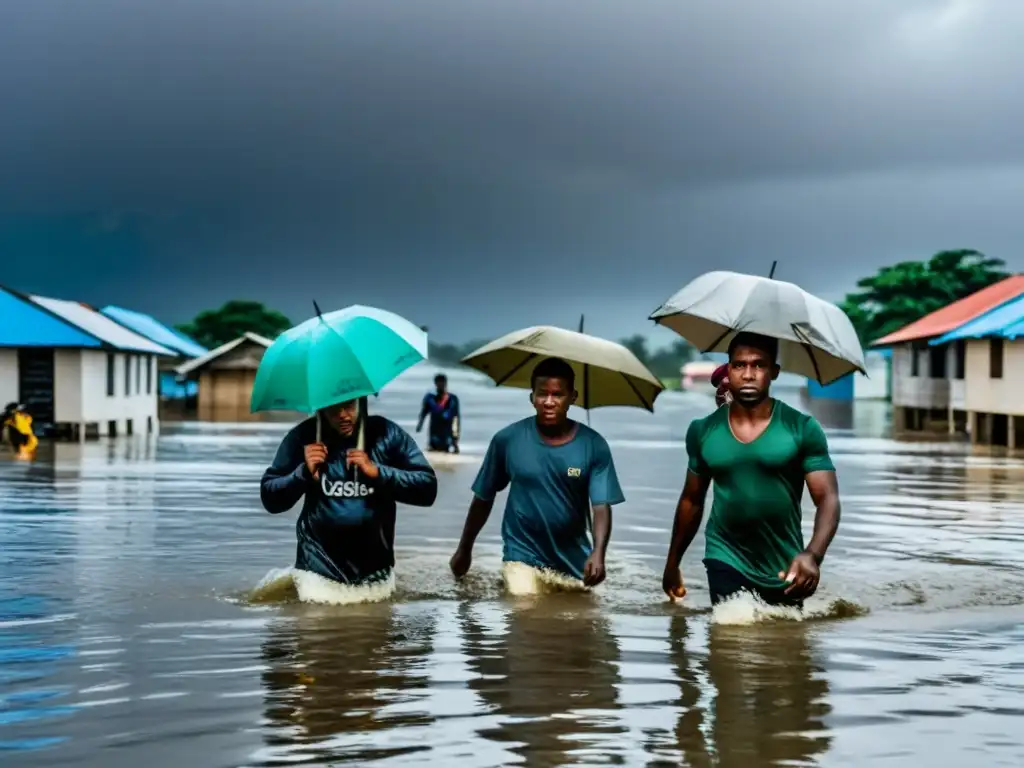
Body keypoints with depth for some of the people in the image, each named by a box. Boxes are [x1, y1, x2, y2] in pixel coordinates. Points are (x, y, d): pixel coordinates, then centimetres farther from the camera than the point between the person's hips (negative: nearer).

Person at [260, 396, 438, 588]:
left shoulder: (386, 434, -7)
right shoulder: (303, 437, -6)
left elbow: (427, 488, -11)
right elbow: (270, 500, -4)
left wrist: (377, 471, -23)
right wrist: (304, 472, -21)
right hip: (319, 563, 0)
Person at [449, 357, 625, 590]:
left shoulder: (593, 445, -9)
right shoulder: (508, 440, -9)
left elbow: (602, 506, -12)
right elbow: (484, 498, 2)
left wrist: (598, 553, -29)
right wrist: (464, 549, 9)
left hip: (573, 560, 2)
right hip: (523, 554, -2)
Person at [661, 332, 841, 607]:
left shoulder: (802, 429, -8)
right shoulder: (703, 431, 0)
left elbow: (828, 498, -14)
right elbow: (691, 500, 12)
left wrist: (813, 554, -31)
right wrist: (673, 561, 16)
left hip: (784, 569, 0)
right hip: (727, 562, 0)